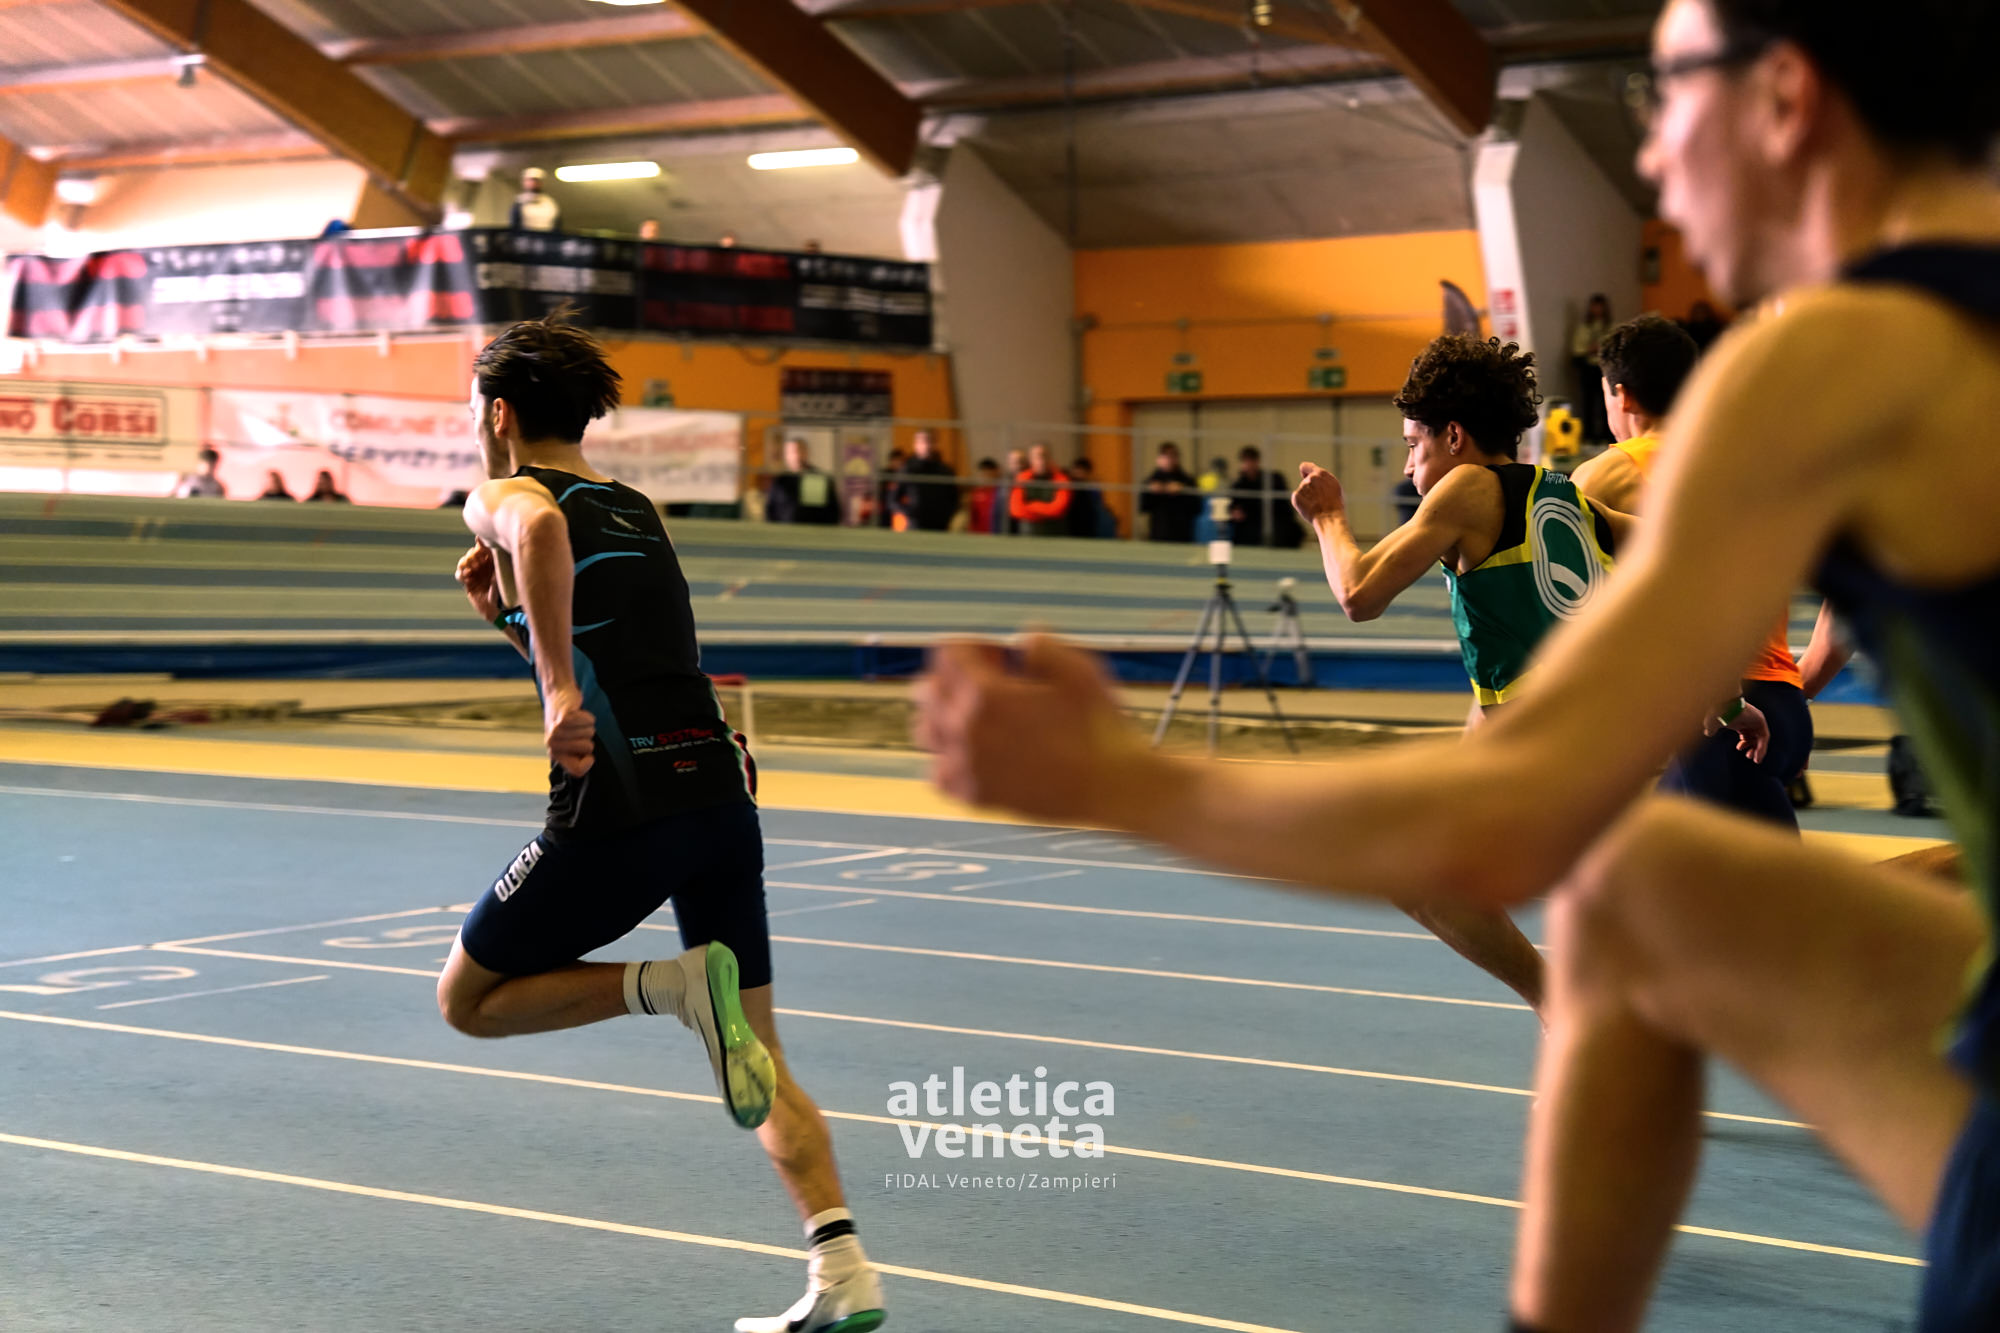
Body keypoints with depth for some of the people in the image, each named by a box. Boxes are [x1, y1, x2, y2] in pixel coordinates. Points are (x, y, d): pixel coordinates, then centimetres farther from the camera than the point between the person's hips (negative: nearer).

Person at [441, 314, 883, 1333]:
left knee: (468, 1001, 14)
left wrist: (558, 686, -28)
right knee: (760, 1062, 13)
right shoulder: (635, 509, 24)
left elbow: (543, 530, -24)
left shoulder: (504, 497, 3)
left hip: (619, 807, -7)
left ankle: (677, 984, -8)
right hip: (721, 788, 7)